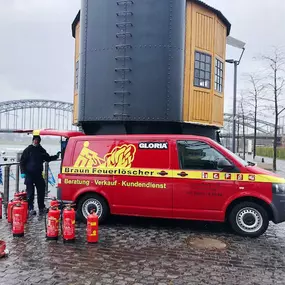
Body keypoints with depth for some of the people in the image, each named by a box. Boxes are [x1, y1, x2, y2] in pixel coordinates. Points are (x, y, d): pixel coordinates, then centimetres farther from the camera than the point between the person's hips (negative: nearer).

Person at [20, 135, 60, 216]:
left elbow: (48, 158, 22)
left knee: (41, 191, 8)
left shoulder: (42, 150, 12)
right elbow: (22, 161, -4)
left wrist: (56, 156, 11)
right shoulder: (28, 150, -2)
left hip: (38, 174, 5)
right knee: (30, 192, -1)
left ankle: (41, 208, 18)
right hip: (29, 174, -5)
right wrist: (23, 172, -12)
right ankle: (30, 208, 6)